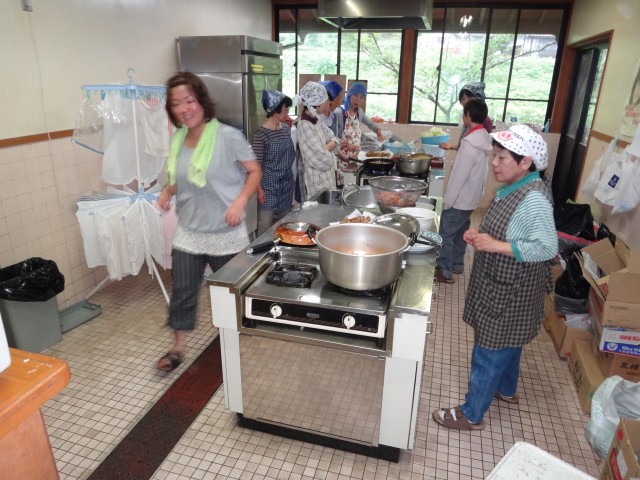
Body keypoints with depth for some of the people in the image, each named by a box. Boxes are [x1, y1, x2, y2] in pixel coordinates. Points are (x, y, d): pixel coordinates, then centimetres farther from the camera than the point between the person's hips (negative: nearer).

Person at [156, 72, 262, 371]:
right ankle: (177, 348, 31)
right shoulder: (177, 141, 2)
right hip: (188, 233, 4)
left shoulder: (227, 136, -15)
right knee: (183, 292, 11)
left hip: (226, 235, -4)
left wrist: (240, 202, -22)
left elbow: (255, 171, -8)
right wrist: (167, 191, -4)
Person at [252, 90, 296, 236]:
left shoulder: (286, 128, 5)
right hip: (269, 186, -7)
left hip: (287, 184, 7)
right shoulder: (261, 134, -16)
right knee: (266, 224, 0)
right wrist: (259, 189, -14)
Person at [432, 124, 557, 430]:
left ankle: (471, 415, 20)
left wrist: (497, 246, -30)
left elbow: (547, 247, -29)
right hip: (500, 286, 10)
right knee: (506, 345, 28)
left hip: (510, 295, -10)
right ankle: (507, 390, 50)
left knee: (489, 353, 3)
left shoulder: (534, 200, -25)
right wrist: (481, 235, 0)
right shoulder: (512, 188, 4)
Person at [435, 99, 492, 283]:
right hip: (471, 197, 9)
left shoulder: (470, 142, -24)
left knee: (446, 234, 1)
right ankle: (456, 264, 33)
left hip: (460, 199, -9)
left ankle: (444, 271, 9)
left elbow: (459, 175, -23)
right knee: (460, 232, 20)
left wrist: (447, 200, -17)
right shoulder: (483, 138, 6)